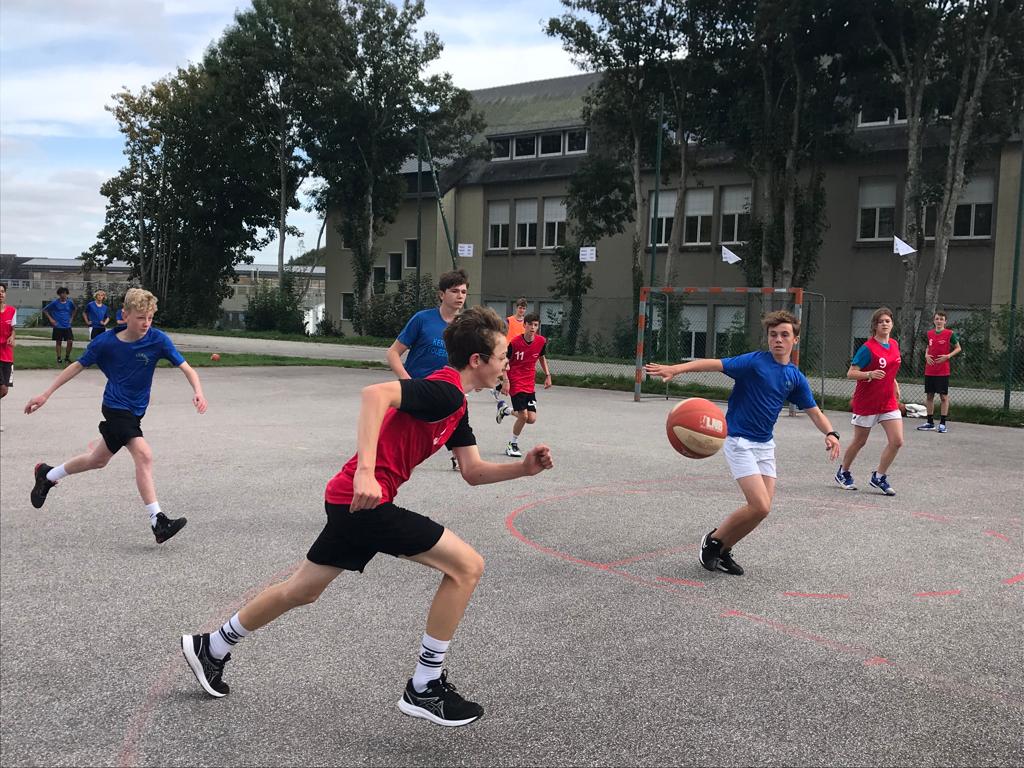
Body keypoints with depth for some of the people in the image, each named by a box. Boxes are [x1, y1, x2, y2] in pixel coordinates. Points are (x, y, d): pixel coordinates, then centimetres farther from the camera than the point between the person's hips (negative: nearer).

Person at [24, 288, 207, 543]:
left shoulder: (158, 340, -12)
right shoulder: (105, 342, -12)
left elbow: (186, 368, -16)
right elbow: (78, 366, 2)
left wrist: (197, 391, -37)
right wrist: (45, 394, 3)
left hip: (134, 412, 5)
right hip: (116, 408, -4)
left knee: (98, 460, 20)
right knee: (143, 454, -23)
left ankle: (47, 475, 46)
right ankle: (157, 522, -24)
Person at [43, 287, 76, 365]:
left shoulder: (70, 302, 2)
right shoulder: (55, 302, -6)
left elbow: (73, 310, 24)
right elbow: (44, 310, 2)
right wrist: (50, 319, -4)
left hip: (67, 326, 2)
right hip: (58, 326, -2)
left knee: (70, 341, -7)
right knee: (58, 342, 5)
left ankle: (67, 357, 11)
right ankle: (59, 359, 15)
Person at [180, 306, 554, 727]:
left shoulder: (455, 405, 15)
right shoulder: (445, 391, -16)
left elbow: (473, 472, 18)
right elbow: (376, 393, -31)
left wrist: (524, 467, 3)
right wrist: (365, 472, -37)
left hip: (350, 498, 10)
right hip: (365, 499, -10)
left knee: (302, 590, 23)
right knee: (467, 565, -8)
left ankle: (211, 647, 41)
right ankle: (424, 688, 0)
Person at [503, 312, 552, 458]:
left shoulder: (541, 341, -2)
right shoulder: (515, 343, -16)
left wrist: (547, 375, 11)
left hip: (530, 384, 5)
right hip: (515, 382, -5)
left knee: (531, 419, -1)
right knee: (523, 416, -15)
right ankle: (513, 445, 7)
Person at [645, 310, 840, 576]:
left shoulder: (796, 378, 6)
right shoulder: (754, 362, -13)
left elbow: (814, 411, 12)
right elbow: (716, 364, -24)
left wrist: (830, 433, -8)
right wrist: (676, 369, -38)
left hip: (765, 444, 7)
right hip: (739, 441, -7)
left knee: (762, 508, 2)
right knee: (759, 507, -15)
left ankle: (723, 550, 21)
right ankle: (712, 540, 7)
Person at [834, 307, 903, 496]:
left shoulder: (894, 344, 5)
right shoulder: (868, 348, -16)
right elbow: (851, 373, -18)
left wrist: (895, 384, 16)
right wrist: (870, 374, -33)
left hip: (888, 401, 6)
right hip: (866, 402, -6)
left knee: (897, 441, -6)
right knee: (859, 441, 9)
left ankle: (878, 477, 11)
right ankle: (843, 472, 32)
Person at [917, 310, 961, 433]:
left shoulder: (950, 334, -4)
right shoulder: (929, 333, 9)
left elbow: (958, 348, 1)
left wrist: (948, 356, -14)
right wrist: (926, 355, 3)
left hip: (943, 371, -5)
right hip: (929, 371, 5)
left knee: (943, 396, -2)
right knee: (929, 395, 8)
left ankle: (942, 423, 2)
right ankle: (930, 422, 17)